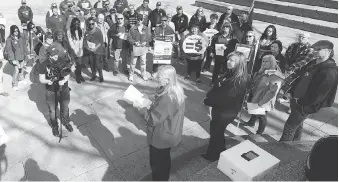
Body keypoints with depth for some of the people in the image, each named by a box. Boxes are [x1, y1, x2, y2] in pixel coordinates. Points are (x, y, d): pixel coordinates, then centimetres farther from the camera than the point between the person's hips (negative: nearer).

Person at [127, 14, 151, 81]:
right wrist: (134, 42, -14)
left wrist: (146, 42, -9)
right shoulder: (132, 29, -1)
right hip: (135, 47, -1)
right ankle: (131, 75, 20)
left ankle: (144, 74, 24)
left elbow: (149, 37, 8)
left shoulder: (146, 29, 4)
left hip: (144, 47, 1)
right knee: (133, 62, 5)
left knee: (143, 62, 8)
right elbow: (129, 38, 0)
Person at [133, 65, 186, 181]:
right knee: (164, 160, 30)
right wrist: (155, 100, 2)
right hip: (168, 134, 9)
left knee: (157, 163, 16)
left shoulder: (168, 98, -36)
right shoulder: (176, 90, -6)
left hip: (161, 137, -9)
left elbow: (153, 119, -29)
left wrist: (140, 107, -20)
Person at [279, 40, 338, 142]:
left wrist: (301, 102, -17)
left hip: (304, 106, -8)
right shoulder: (313, 62, 5)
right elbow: (301, 76, 18)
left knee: (289, 127, 1)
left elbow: (318, 95, -25)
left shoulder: (329, 72, -23)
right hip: (296, 100, 8)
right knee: (297, 125, 25)